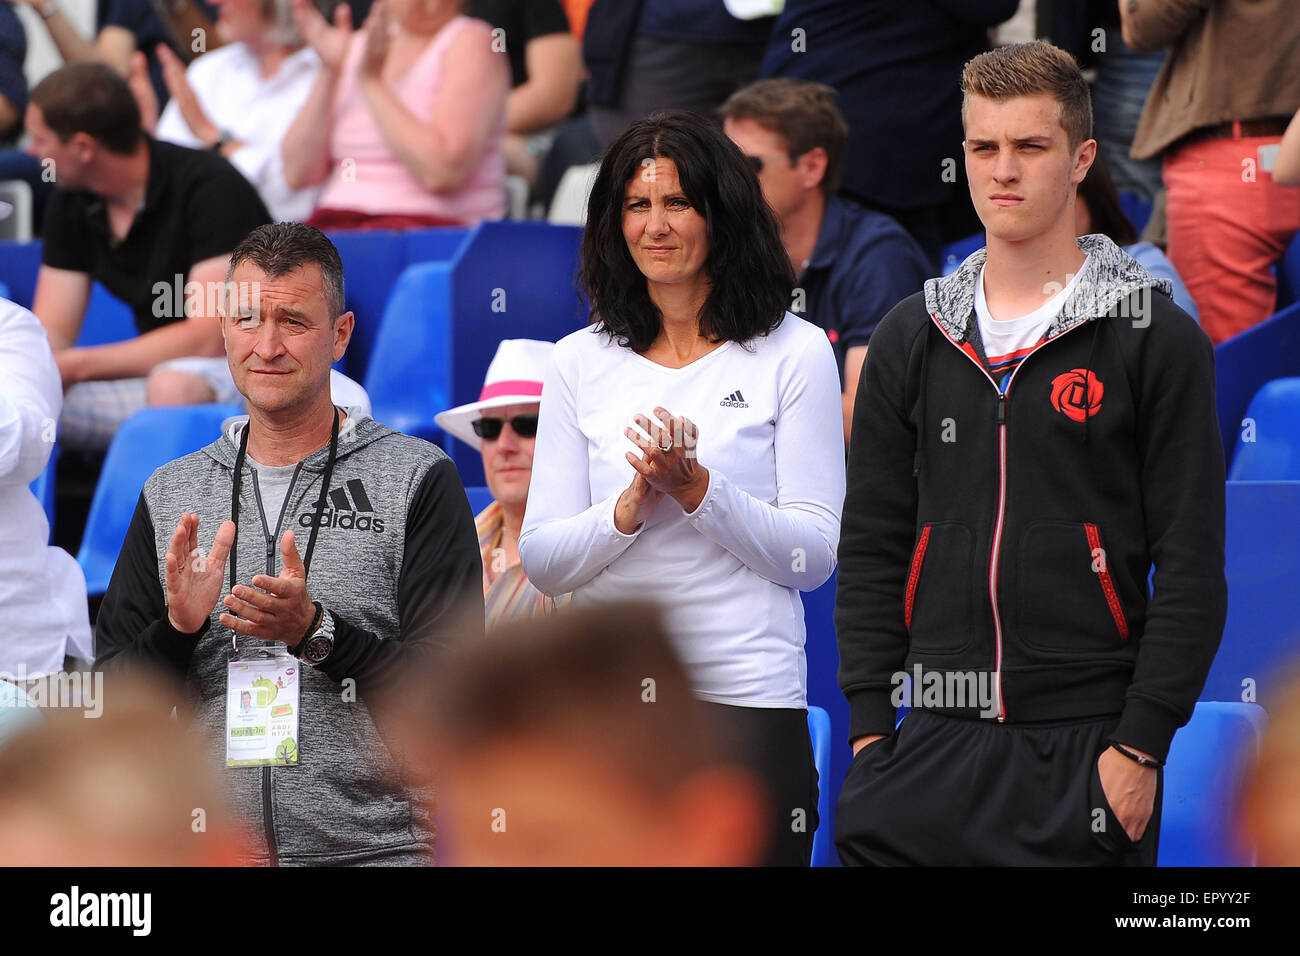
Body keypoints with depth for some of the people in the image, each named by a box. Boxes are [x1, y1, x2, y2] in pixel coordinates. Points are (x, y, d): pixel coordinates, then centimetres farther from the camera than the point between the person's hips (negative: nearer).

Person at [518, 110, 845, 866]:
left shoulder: (796, 354, 2)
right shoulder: (581, 362, 10)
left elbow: (814, 555, -2)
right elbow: (542, 561, 5)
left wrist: (697, 490, -15)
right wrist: (629, 507, -13)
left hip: (745, 692, -2)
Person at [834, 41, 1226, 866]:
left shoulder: (1157, 340, -1)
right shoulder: (912, 339, 11)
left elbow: (1192, 565, -4)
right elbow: (871, 549, 13)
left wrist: (1142, 744, -11)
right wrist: (870, 728, 4)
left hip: (1087, 745, -3)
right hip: (935, 739, 3)